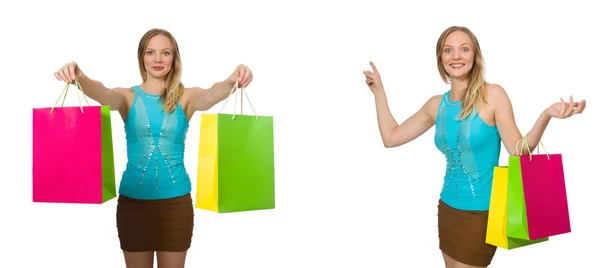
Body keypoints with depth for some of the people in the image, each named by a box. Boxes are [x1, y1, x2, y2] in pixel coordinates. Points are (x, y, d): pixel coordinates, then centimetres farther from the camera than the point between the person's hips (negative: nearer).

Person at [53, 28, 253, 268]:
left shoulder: (186, 97, 0)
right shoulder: (128, 97, 1)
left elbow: (210, 96, -22)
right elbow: (103, 94, -21)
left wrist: (232, 81, -45)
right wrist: (80, 77, -44)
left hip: (176, 201, 0)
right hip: (133, 200, 0)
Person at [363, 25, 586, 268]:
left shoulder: (493, 94, -12)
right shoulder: (437, 104, 2)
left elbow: (519, 152, -13)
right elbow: (391, 137, 6)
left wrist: (546, 115, -29)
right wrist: (379, 90, 10)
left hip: (481, 211, -5)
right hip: (448, 207, 5)